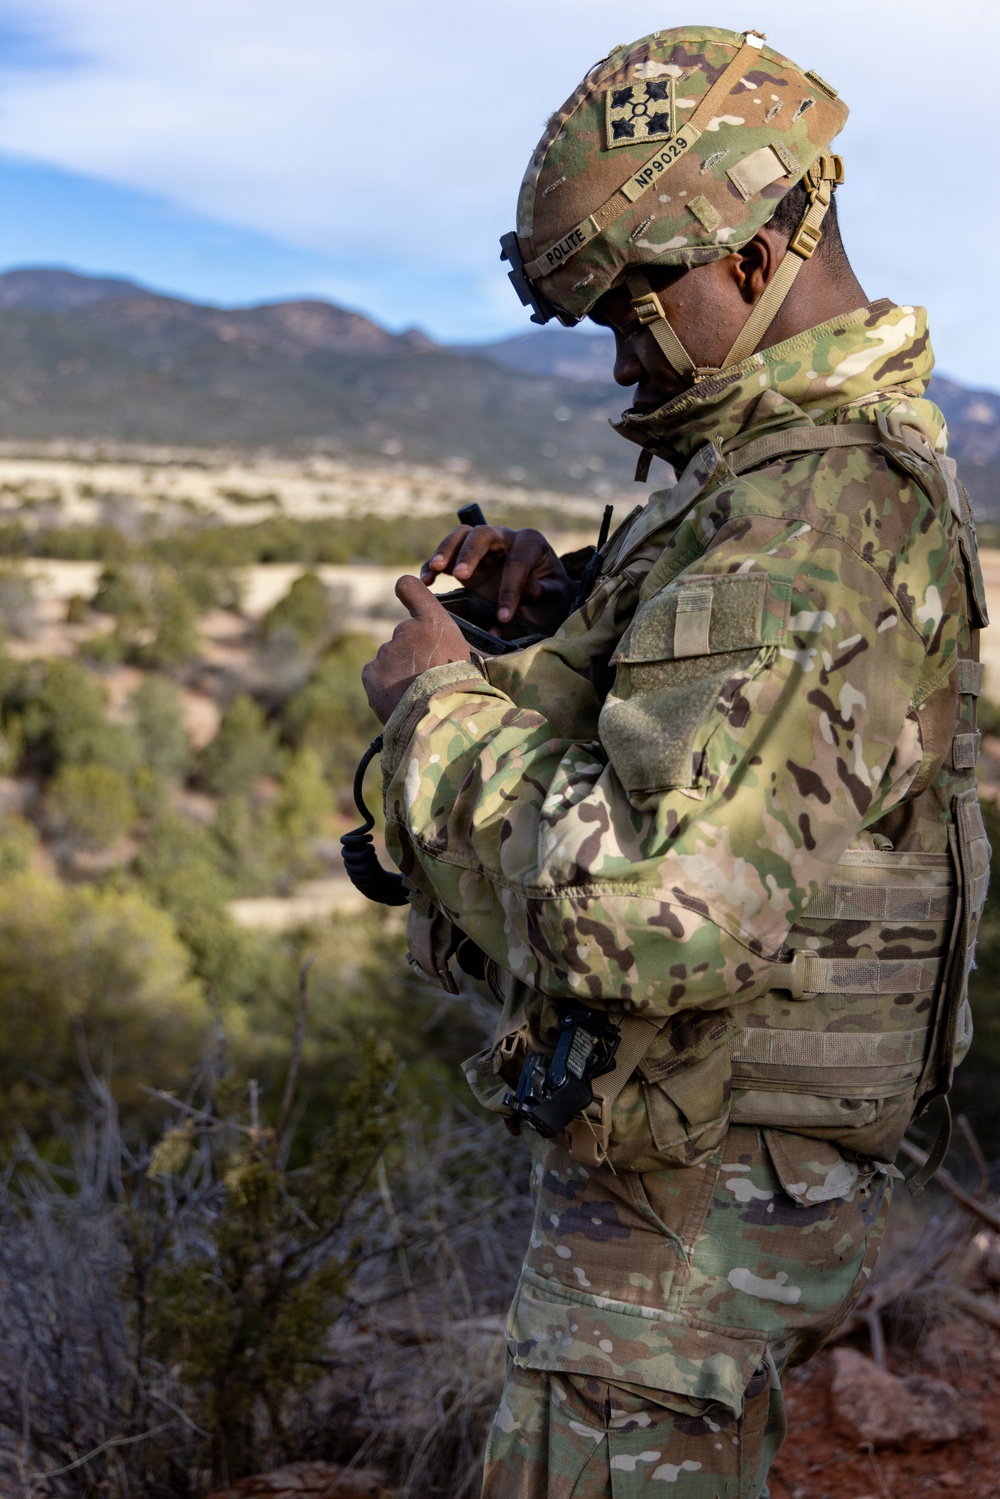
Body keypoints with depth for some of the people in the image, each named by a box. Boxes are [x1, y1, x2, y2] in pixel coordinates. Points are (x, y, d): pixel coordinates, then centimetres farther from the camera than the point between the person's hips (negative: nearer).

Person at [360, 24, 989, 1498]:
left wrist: (446, 706, -22)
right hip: (755, 1154, 10)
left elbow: (657, 916, -38)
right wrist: (569, 606, 4)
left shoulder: (804, 522, -28)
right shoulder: (872, 457, 7)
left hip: (687, 1197, -10)